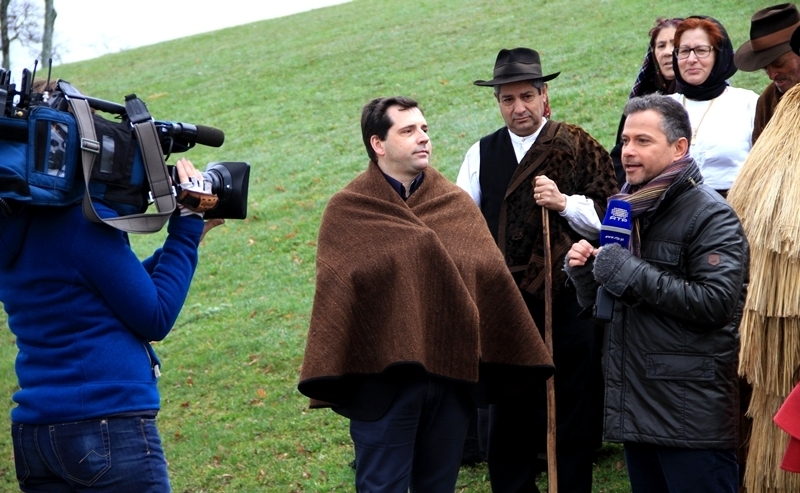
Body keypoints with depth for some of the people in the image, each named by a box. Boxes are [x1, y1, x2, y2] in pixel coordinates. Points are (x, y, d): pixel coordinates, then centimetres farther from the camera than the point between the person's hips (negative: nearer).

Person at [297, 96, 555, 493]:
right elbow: (336, 293, -7)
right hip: (383, 373, -4)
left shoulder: (457, 204, 7)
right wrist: (336, 376, -13)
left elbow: (492, 278, 4)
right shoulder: (347, 211, -2)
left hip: (453, 368, 4)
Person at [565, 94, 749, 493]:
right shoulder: (626, 210, 17)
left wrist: (633, 275, -19)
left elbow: (716, 302, -22)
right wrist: (583, 273, 2)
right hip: (635, 406, 8)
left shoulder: (710, 215, -9)